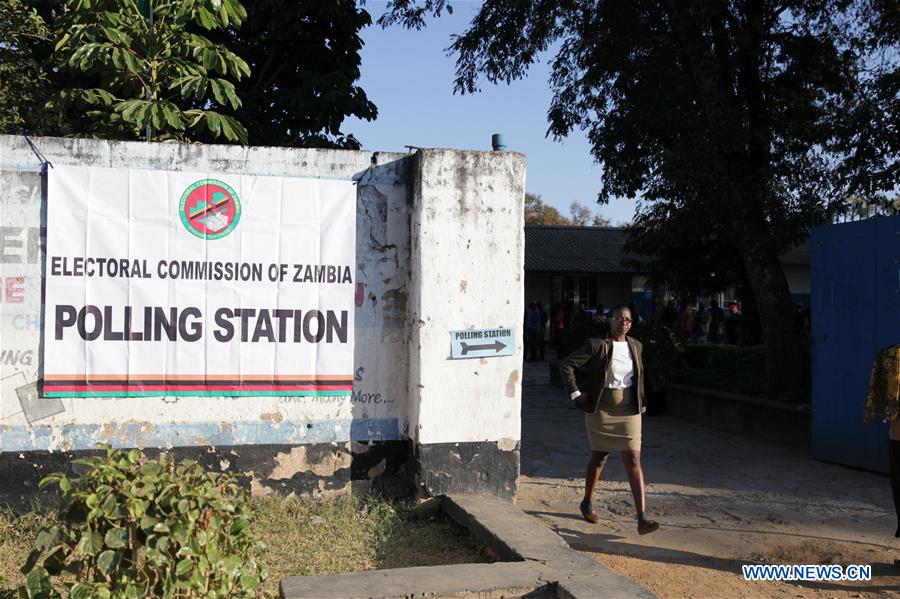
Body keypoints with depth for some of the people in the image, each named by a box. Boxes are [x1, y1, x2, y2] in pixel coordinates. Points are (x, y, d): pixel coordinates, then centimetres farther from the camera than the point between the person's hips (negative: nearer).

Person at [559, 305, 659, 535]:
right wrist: (576, 393, -10)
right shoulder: (596, 345, -9)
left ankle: (642, 518, -11)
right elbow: (566, 365, -8)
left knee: (633, 460, -7)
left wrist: (640, 402, 18)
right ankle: (587, 503, 35)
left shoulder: (636, 346, 6)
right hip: (600, 410, -3)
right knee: (599, 457, 11)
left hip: (628, 411, 3)